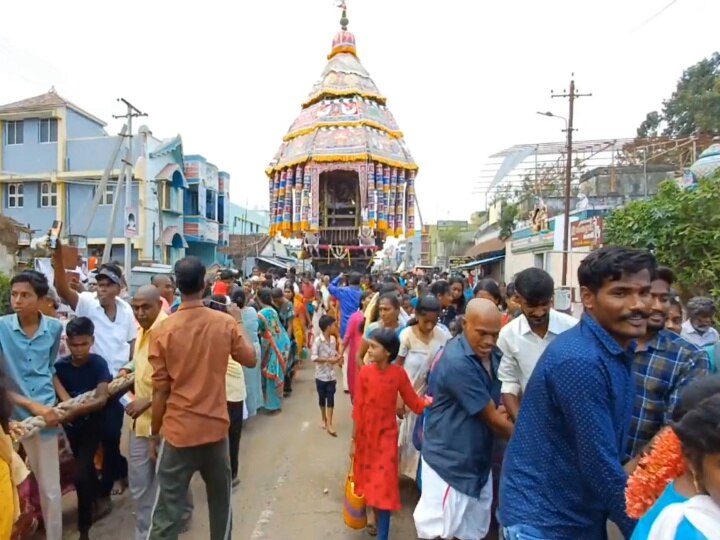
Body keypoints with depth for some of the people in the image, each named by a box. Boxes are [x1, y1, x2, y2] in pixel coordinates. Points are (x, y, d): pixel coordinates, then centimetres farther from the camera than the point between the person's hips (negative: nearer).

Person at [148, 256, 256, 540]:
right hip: (216, 428, 2)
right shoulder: (225, 323, -9)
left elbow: (160, 391, -7)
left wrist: (154, 434, 6)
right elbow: (250, 359, 5)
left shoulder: (163, 331, -11)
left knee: (167, 512, 10)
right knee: (221, 503, 22)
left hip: (178, 432, -1)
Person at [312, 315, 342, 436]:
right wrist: (328, 360, -23)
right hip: (321, 375, -4)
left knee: (330, 398, 2)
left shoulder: (333, 339, 0)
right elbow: (313, 357, -20)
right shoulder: (318, 340, -17)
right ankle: (324, 419, 34)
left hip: (331, 375, 4)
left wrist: (337, 357, -8)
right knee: (322, 398, 14)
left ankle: (329, 424, 7)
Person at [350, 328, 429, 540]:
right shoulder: (365, 373, -14)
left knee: (384, 484, 1)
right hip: (365, 433, 2)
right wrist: (354, 439, -3)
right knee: (369, 479, 18)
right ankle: (375, 517, 44)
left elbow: (413, 401, -10)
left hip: (386, 434, -1)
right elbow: (358, 408, -8)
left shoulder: (399, 373, -15)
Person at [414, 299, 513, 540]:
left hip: (479, 459, 8)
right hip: (449, 462, -8)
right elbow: (492, 419, -20)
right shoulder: (457, 363, -28)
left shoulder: (495, 356, 0)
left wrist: (503, 410, -8)